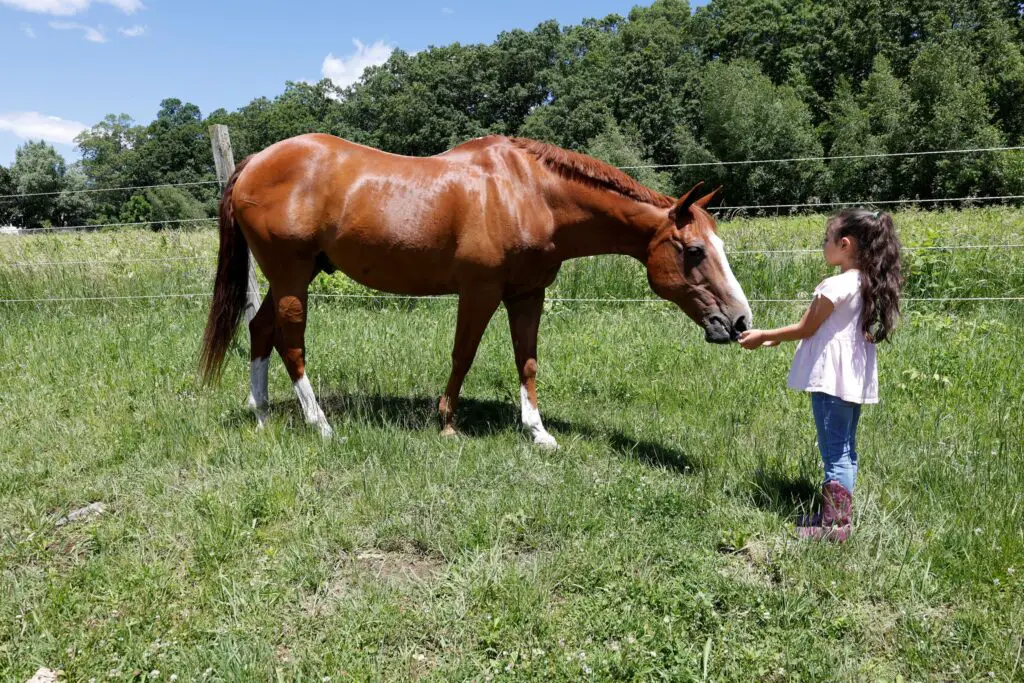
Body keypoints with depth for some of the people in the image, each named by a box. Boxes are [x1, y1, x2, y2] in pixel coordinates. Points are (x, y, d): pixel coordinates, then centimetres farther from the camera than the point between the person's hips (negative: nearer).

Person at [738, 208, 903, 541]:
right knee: (846, 449, 15)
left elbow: (806, 329, -11)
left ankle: (834, 524, 2)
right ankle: (838, 516, 24)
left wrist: (764, 336, 2)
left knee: (835, 451, -4)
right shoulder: (869, 283, 9)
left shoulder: (837, 285, -17)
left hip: (831, 378, -9)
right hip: (856, 379, 9)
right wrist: (777, 338, 20)